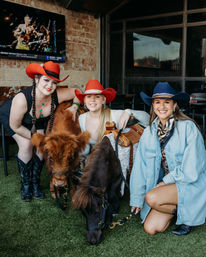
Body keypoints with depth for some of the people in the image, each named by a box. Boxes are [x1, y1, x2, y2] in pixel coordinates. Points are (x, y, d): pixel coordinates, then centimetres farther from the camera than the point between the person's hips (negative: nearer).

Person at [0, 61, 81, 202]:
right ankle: (25, 185, -3)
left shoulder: (57, 95, -32)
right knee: (26, 145, -22)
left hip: (36, 120, 4)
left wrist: (74, 107, -26)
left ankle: (35, 183, 6)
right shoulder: (22, 99, -43)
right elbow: (15, 126, -28)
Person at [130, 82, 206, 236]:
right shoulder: (149, 132, 2)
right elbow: (140, 166, 3)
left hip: (191, 184, -5)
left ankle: (189, 213, -1)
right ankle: (177, 208, 17)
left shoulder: (188, 127, -14)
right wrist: (137, 198, 1)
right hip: (166, 184, 5)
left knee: (151, 197, -27)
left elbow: (191, 170, -14)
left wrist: (166, 180, -10)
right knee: (151, 228, -9)